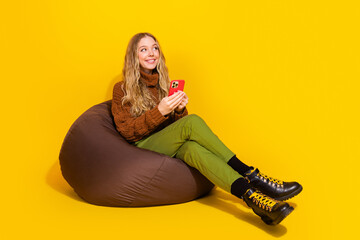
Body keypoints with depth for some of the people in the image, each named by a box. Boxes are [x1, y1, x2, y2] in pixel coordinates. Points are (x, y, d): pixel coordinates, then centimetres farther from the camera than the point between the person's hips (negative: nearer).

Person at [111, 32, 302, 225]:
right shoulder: (122, 90, 4)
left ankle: (251, 196, -54)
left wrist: (179, 110, -11)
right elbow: (126, 131, -7)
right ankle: (251, 176, -37)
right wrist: (159, 112, -21)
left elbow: (177, 124, 13)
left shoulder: (163, 84, 17)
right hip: (143, 147, -4)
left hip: (171, 147, 4)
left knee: (193, 148, -36)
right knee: (192, 122, -32)